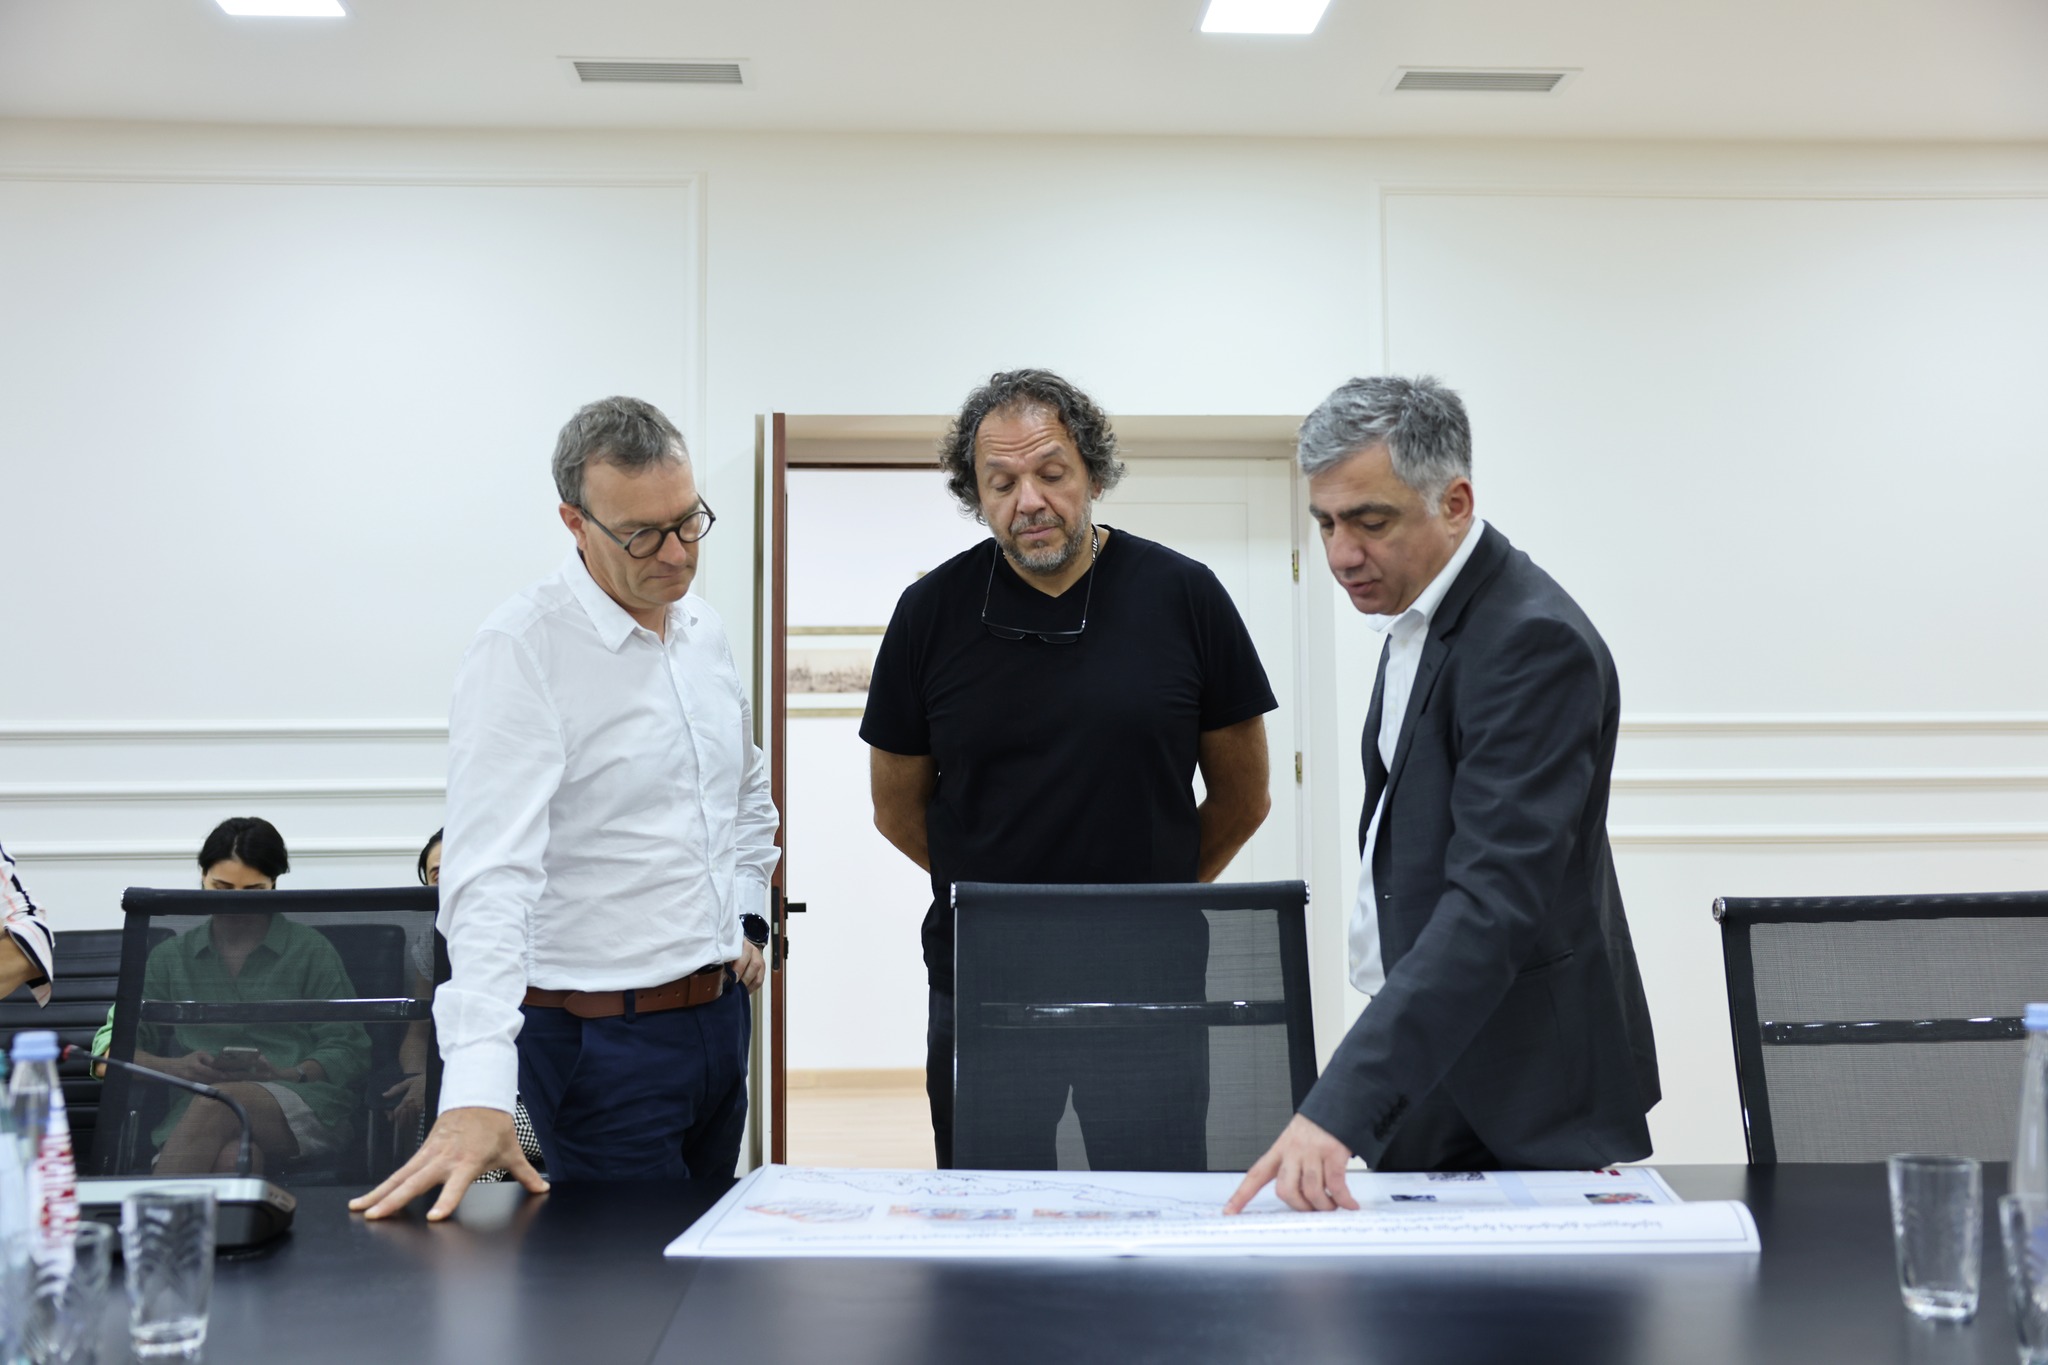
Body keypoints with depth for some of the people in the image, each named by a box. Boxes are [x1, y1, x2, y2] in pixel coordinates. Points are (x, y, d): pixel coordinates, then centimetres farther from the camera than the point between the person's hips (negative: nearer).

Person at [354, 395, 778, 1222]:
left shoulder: (703, 631, 7)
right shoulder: (522, 651, -18)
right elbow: (492, 871, -29)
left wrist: (740, 920, 12)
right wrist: (476, 1088, -38)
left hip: (719, 1012, 8)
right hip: (603, 1035, -7)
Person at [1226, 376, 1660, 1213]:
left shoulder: (1535, 641, -21)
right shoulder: (1418, 616, 10)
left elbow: (1496, 899, -30)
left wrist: (1341, 1104, -38)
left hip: (1520, 1091, -9)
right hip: (1430, 1059, 9)